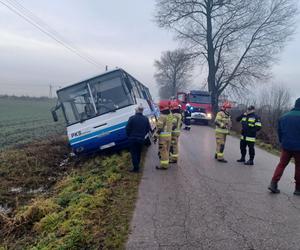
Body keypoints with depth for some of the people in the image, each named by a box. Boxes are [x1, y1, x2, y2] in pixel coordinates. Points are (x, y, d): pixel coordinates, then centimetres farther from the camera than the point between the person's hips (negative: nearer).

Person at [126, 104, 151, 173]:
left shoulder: (132, 118, -12)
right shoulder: (146, 119, 1)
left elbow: (127, 128, -11)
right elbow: (148, 129, 5)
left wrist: (129, 136, 6)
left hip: (133, 138, -4)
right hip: (141, 139, 4)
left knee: (134, 153, 3)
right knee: (138, 153, 16)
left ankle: (136, 167, -1)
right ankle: (137, 166, 23)